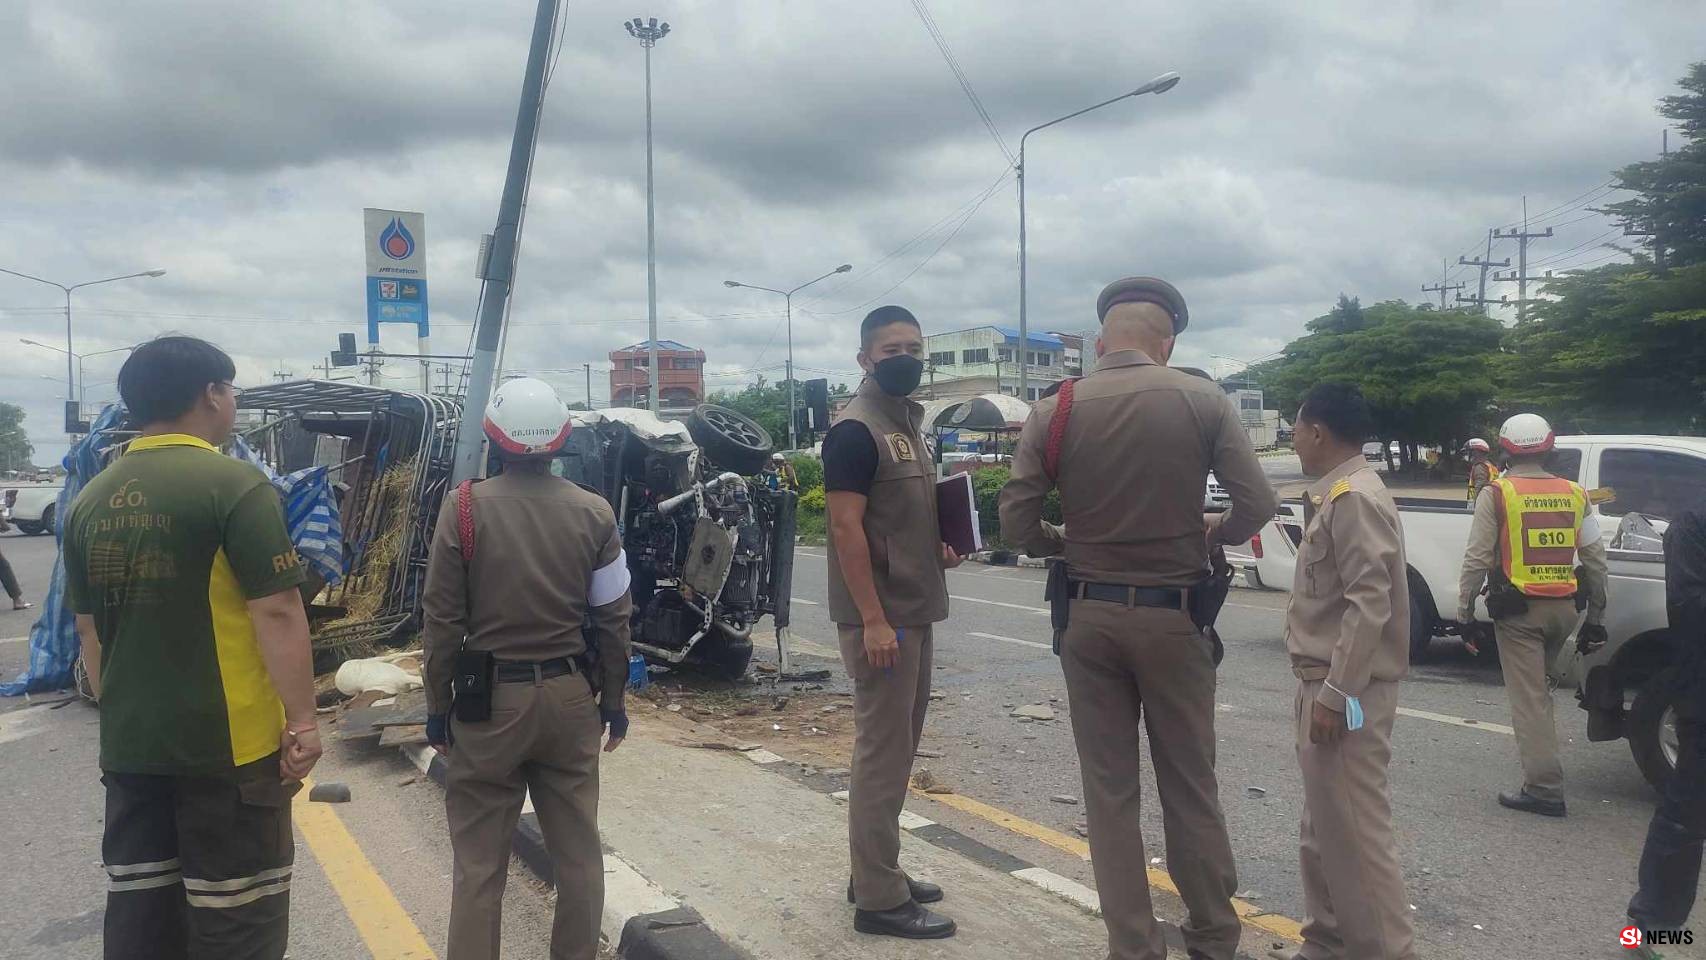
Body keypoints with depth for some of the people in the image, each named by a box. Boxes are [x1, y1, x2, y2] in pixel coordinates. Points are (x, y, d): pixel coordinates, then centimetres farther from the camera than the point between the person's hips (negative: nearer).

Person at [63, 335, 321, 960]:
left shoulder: (91, 499, 7)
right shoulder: (234, 486, -14)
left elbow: (89, 628, 14)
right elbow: (277, 614, -17)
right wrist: (303, 721, -11)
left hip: (128, 744, 7)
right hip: (227, 741, -6)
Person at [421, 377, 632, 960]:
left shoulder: (464, 507, -8)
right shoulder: (594, 513, -2)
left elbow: (443, 619, -6)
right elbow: (613, 618, 2)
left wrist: (437, 705, 5)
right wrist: (613, 699, 13)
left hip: (490, 698, -2)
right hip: (570, 696, 2)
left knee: (480, 862, 8)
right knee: (578, 852, 15)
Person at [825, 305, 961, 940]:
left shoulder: (908, 423, 15)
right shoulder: (855, 430, -14)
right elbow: (847, 528, -20)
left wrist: (942, 547, 5)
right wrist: (873, 620, -24)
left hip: (915, 610, 10)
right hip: (881, 617, -10)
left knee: (897, 748, 16)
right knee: (883, 752, -4)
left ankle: (877, 872, 27)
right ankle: (879, 898, 4)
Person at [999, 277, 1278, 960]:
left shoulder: (1055, 412, -3)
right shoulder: (1202, 401, -5)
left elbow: (1016, 524, -5)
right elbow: (1258, 503, -8)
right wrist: (1210, 534, 11)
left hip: (1090, 617, 1)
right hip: (1172, 616, 0)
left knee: (1109, 789, 9)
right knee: (1189, 786, 13)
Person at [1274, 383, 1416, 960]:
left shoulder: (1355, 499, -17)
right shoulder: (1334, 497, 14)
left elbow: (1369, 604, -23)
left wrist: (1334, 694, -23)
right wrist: (1319, 689, 16)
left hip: (1346, 692, -10)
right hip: (1327, 684, 10)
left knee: (1355, 833, -4)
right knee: (1323, 830, 17)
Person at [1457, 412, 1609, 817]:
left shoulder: (1496, 494, -7)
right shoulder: (1574, 494, 7)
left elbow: (1477, 558, -10)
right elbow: (1595, 560, 9)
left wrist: (1464, 608, 0)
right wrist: (1596, 617, 15)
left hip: (1518, 609, -5)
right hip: (1563, 608, 5)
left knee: (1529, 698, -3)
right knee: (1539, 688, 22)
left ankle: (1545, 787, -4)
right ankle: (1542, 773, 29)